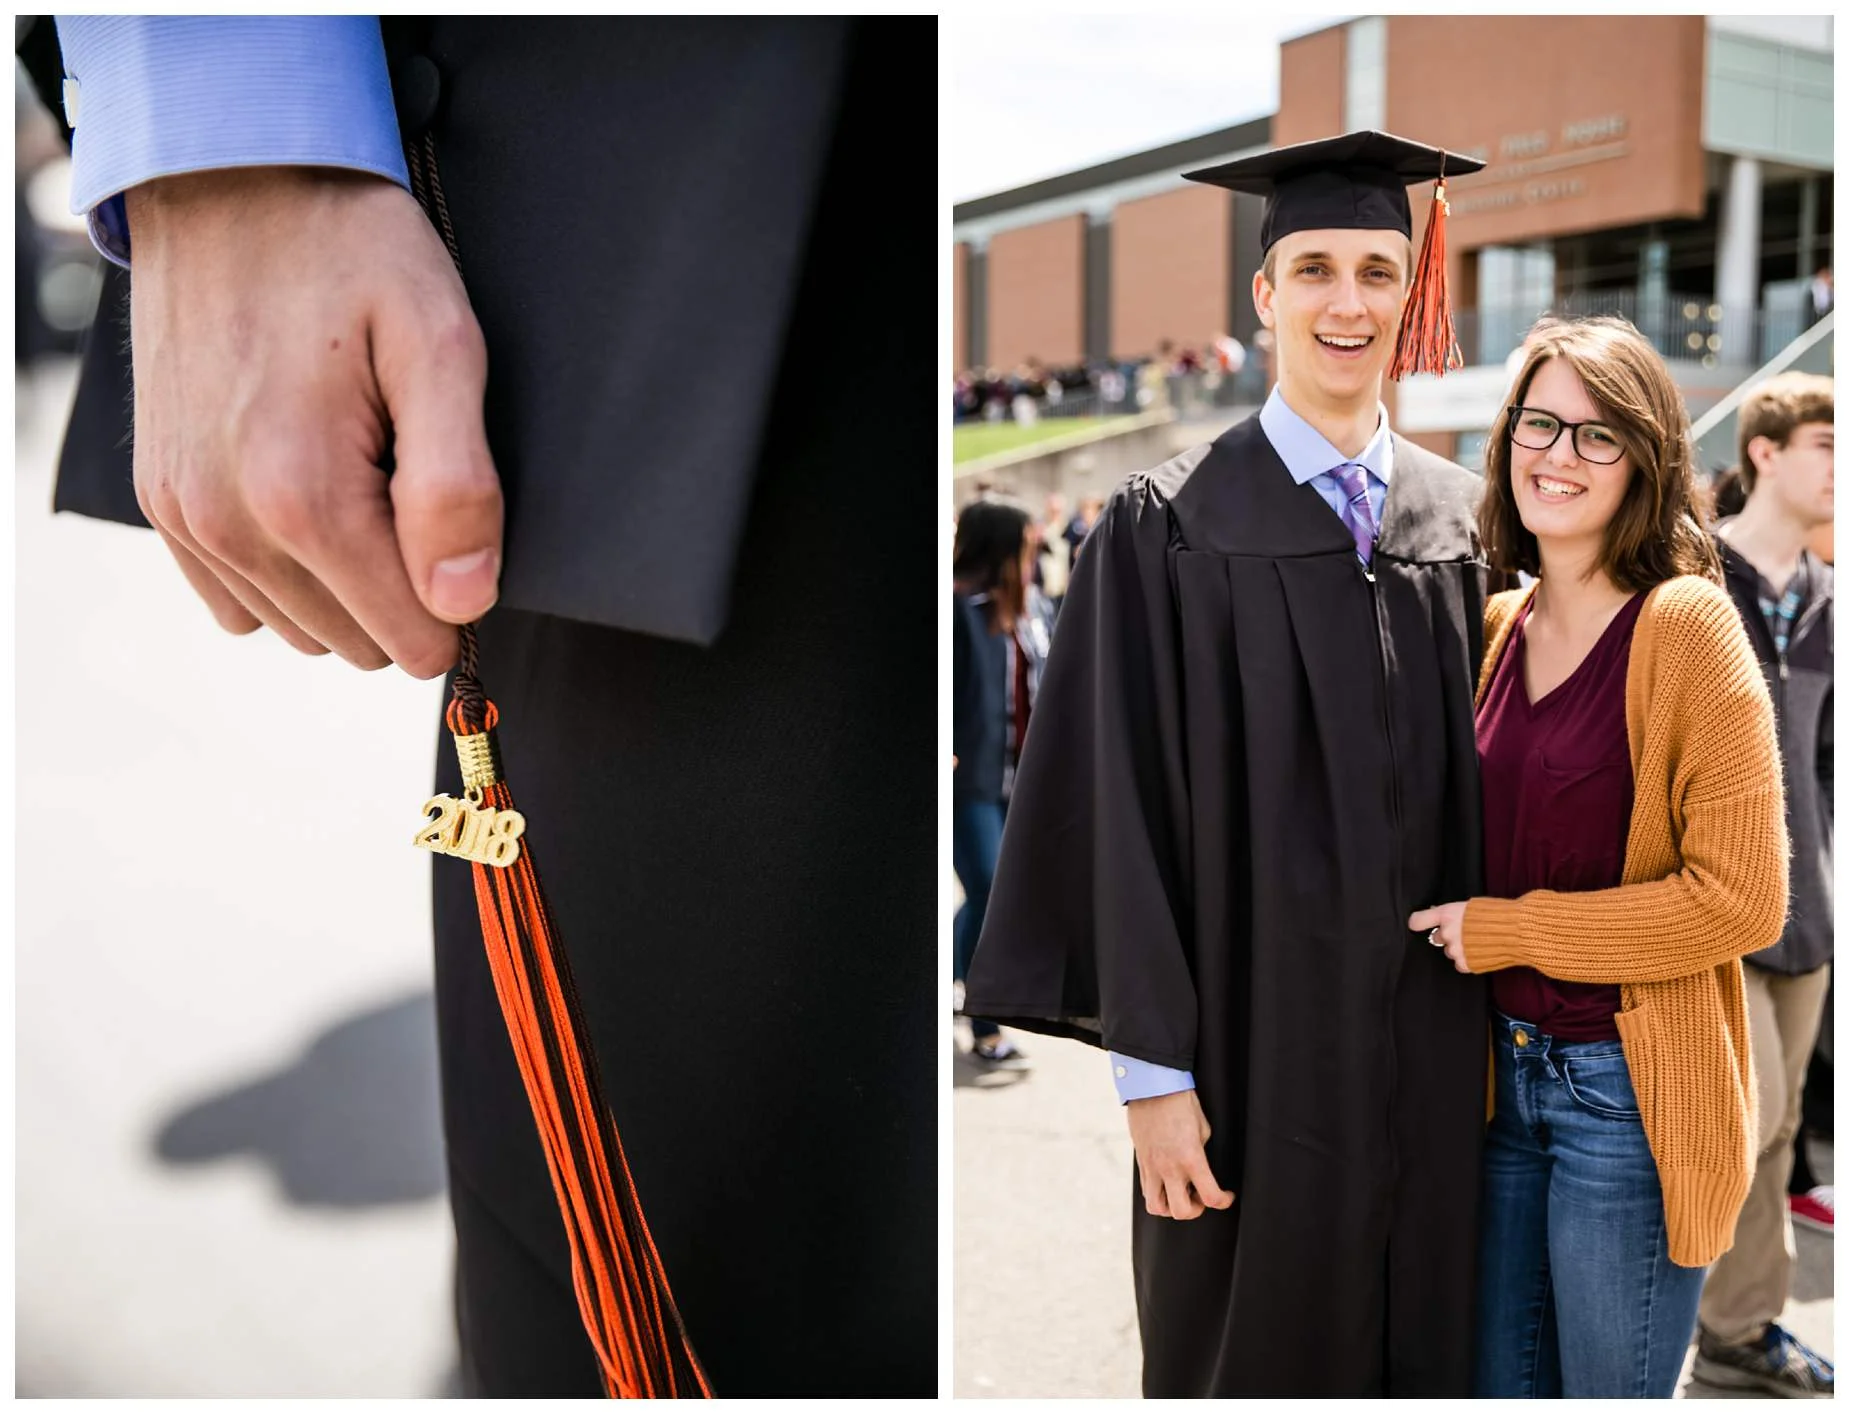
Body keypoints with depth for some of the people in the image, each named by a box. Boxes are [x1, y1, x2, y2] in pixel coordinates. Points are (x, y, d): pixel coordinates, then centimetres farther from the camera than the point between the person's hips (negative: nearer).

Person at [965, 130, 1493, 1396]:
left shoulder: (1461, 519, 6)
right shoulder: (1172, 527, -7)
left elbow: (1488, 775, 9)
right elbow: (1128, 806, -10)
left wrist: (1502, 1004, 6)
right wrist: (1152, 1068, -12)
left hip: (1433, 1042, 4)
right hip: (1259, 1039, -3)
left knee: (1422, 1334, 15)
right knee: (1255, 1344, 10)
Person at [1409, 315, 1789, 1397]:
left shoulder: (1686, 626, -13)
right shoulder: (1498, 628, 6)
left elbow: (1741, 899, -17)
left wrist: (1513, 929, -14)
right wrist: (1457, 927, 3)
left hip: (1631, 1093, -6)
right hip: (1504, 1072, 6)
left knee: (1608, 1391, 10)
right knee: (1503, 1386, 18)